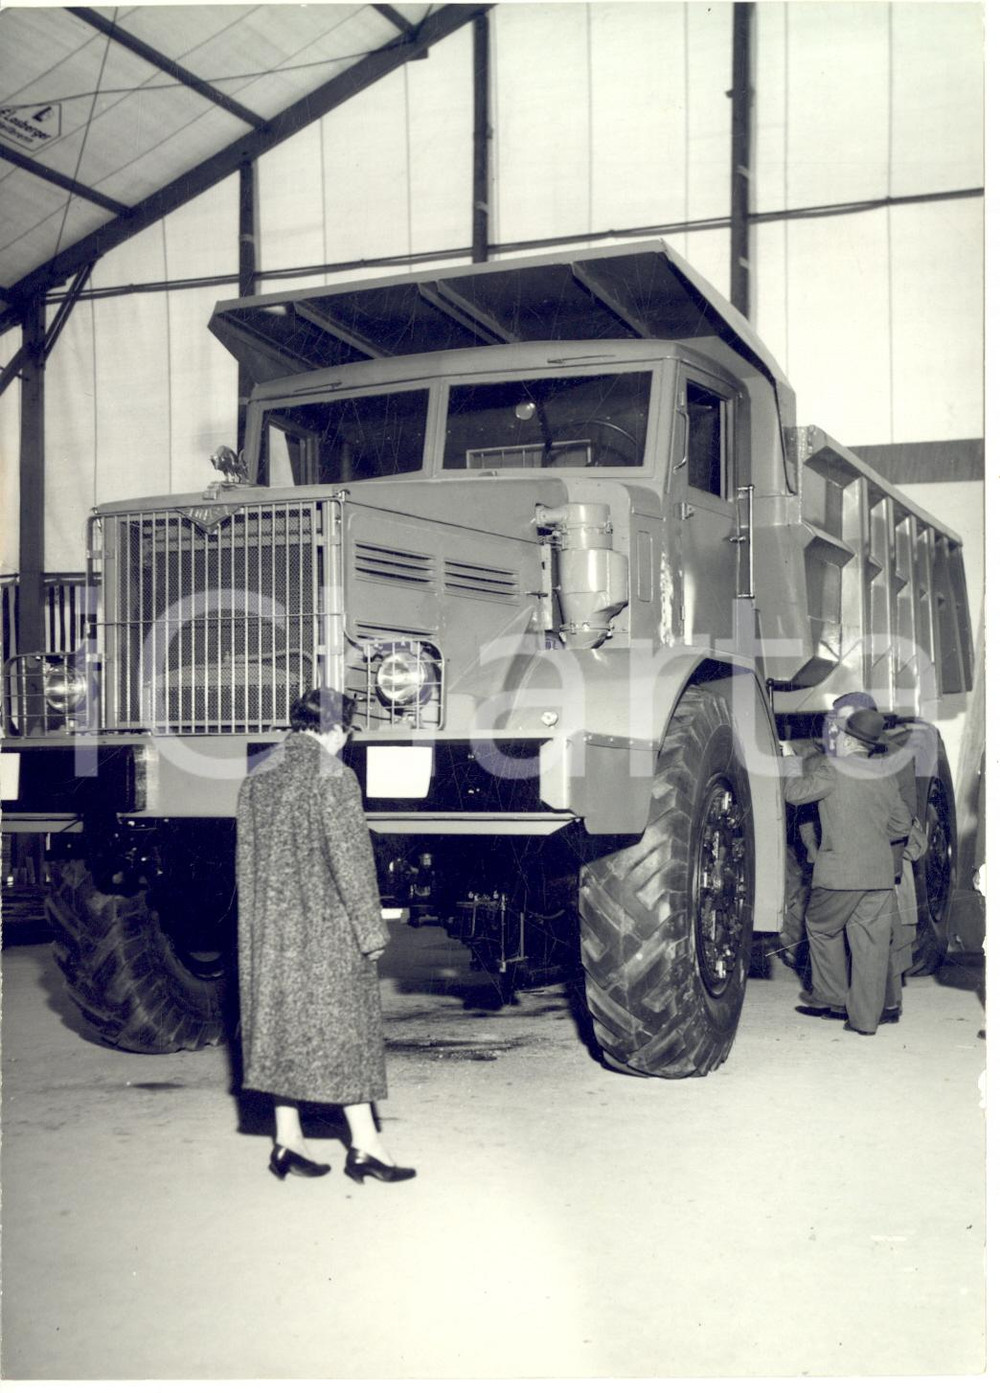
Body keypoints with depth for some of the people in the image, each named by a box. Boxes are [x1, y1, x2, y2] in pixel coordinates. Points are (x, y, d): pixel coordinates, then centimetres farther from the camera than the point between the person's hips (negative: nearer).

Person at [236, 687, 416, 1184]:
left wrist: (256, 926, 18)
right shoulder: (334, 777, -13)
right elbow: (351, 859, -15)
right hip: (326, 928, -6)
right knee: (344, 1026, 1)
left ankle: (287, 1141, 16)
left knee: (283, 1025, 11)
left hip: (269, 929, 6)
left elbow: (246, 859, 12)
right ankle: (365, 1146, 6)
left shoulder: (257, 778, 7)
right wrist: (371, 931, -9)